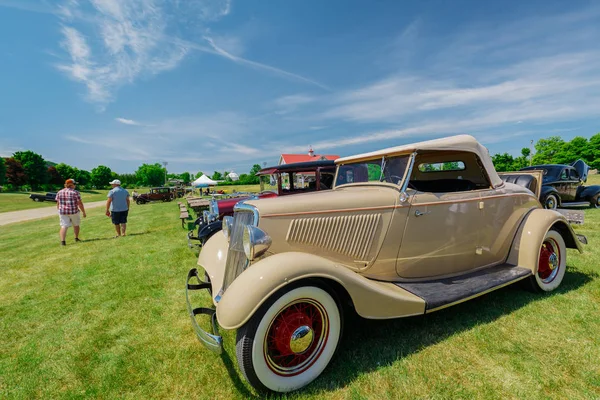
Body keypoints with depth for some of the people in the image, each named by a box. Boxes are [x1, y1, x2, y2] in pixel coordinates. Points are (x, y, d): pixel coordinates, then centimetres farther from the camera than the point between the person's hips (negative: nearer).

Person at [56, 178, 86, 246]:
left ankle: (62, 241, -13)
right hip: (74, 211, -3)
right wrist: (83, 212, -1)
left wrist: (60, 211, 21)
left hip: (62, 212, 3)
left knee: (64, 226, 0)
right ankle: (76, 238, 28)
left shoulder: (59, 192, 5)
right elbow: (80, 203, -9)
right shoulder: (75, 192, -8)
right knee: (76, 225, 17)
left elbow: (58, 204, 10)